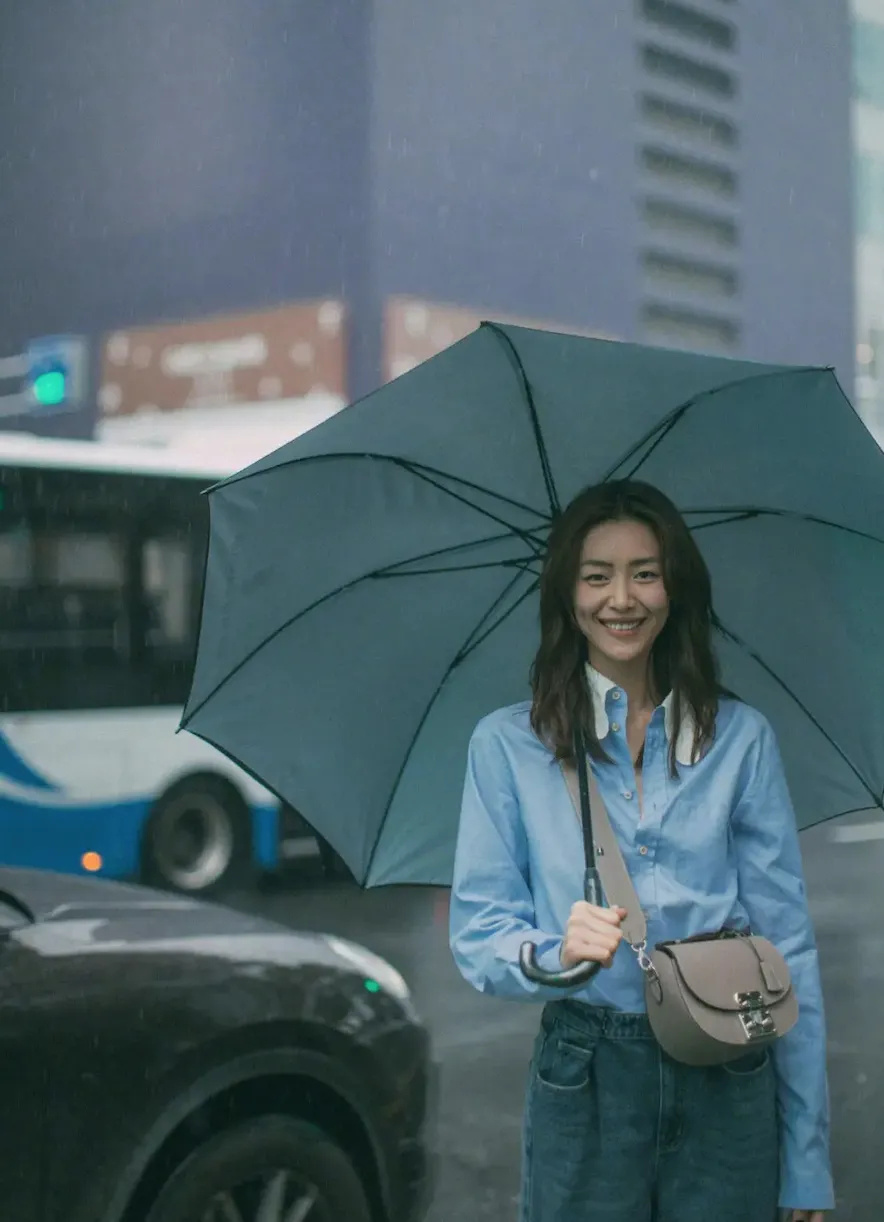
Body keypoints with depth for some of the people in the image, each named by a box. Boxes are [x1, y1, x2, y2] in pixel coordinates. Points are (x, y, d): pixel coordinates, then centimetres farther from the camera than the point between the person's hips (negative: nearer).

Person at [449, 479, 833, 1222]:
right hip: (584, 1085, -1)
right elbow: (476, 935, -3)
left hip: (728, 1097, 1)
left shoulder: (741, 738, 2)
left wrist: (808, 1161, -3)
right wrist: (556, 954, -26)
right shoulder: (507, 745, 0)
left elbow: (787, 944, 0)